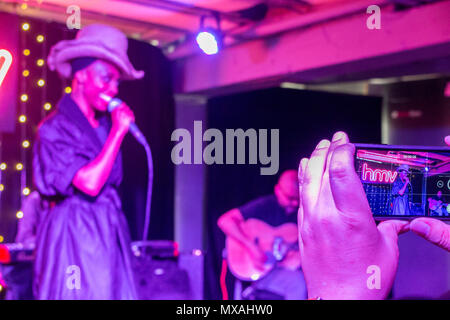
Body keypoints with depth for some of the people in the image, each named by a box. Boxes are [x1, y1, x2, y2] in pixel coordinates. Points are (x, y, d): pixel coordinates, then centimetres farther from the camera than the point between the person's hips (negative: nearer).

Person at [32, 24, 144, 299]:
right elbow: (89, 183, -19)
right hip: (75, 235, -6)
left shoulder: (105, 124, 11)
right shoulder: (54, 128, -9)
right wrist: (119, 131, -13)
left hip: (110, 232, 7)